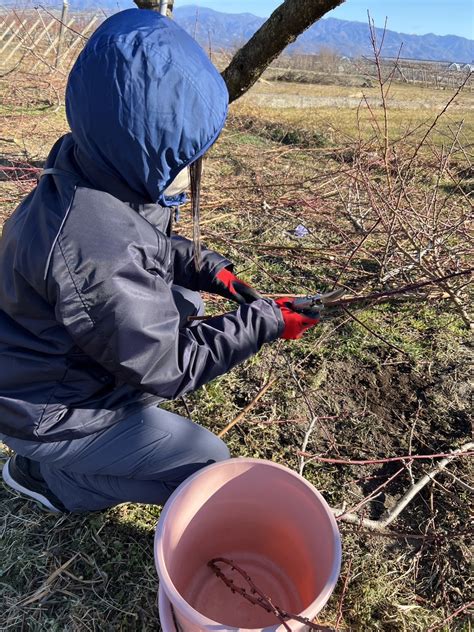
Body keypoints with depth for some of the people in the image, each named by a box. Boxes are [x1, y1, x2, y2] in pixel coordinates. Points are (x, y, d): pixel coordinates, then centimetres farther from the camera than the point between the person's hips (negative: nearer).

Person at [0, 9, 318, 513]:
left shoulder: (91, 165, -11)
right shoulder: (99, 258, -40)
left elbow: (152, 246, 7)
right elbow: (171, 367, -26)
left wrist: (208, 268, -8)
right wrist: (264, 322, -19)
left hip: (68, 360, 8)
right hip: (49, 410, -8)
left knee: (185, 298, 12)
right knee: (207, 464, 0)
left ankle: (123, 414, 15)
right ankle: (44, 474, 9)